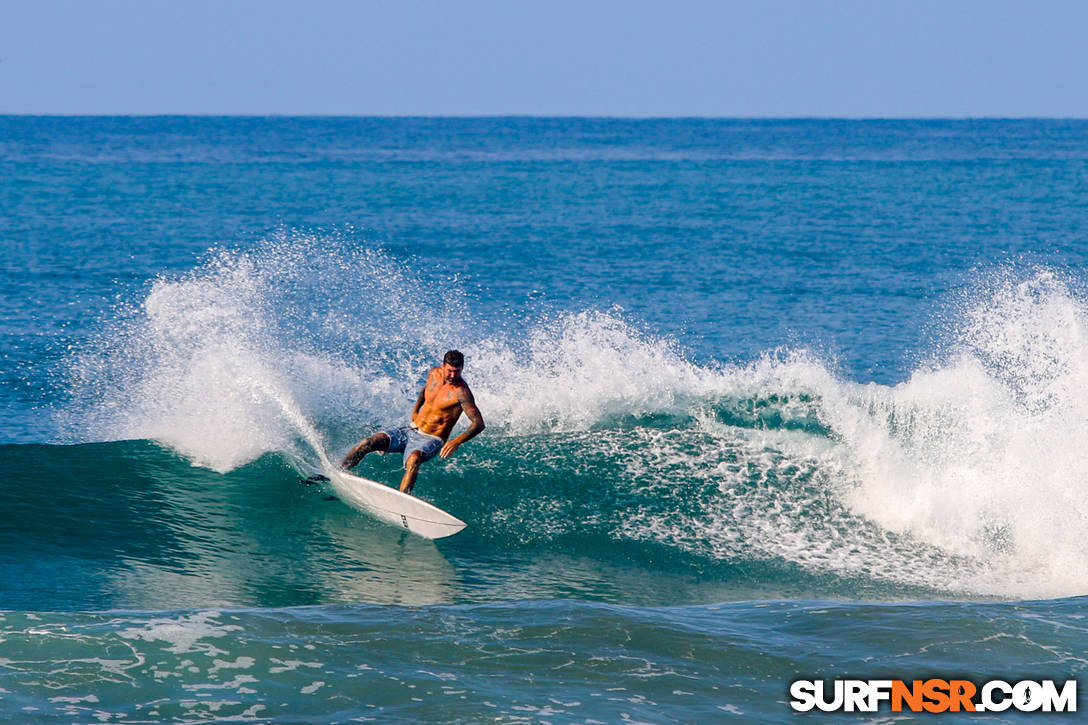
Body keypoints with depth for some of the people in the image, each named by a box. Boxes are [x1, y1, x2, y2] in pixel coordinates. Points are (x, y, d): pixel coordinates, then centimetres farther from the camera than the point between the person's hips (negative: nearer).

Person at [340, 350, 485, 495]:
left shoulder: (461, 391, -19)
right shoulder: (434, 374, 1)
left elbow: (479, 423, -26)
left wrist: (457, 442, -38)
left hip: (430, 440, -6)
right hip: (410, 430, 6)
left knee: (414, 459, -39)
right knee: (368, 444, -10)